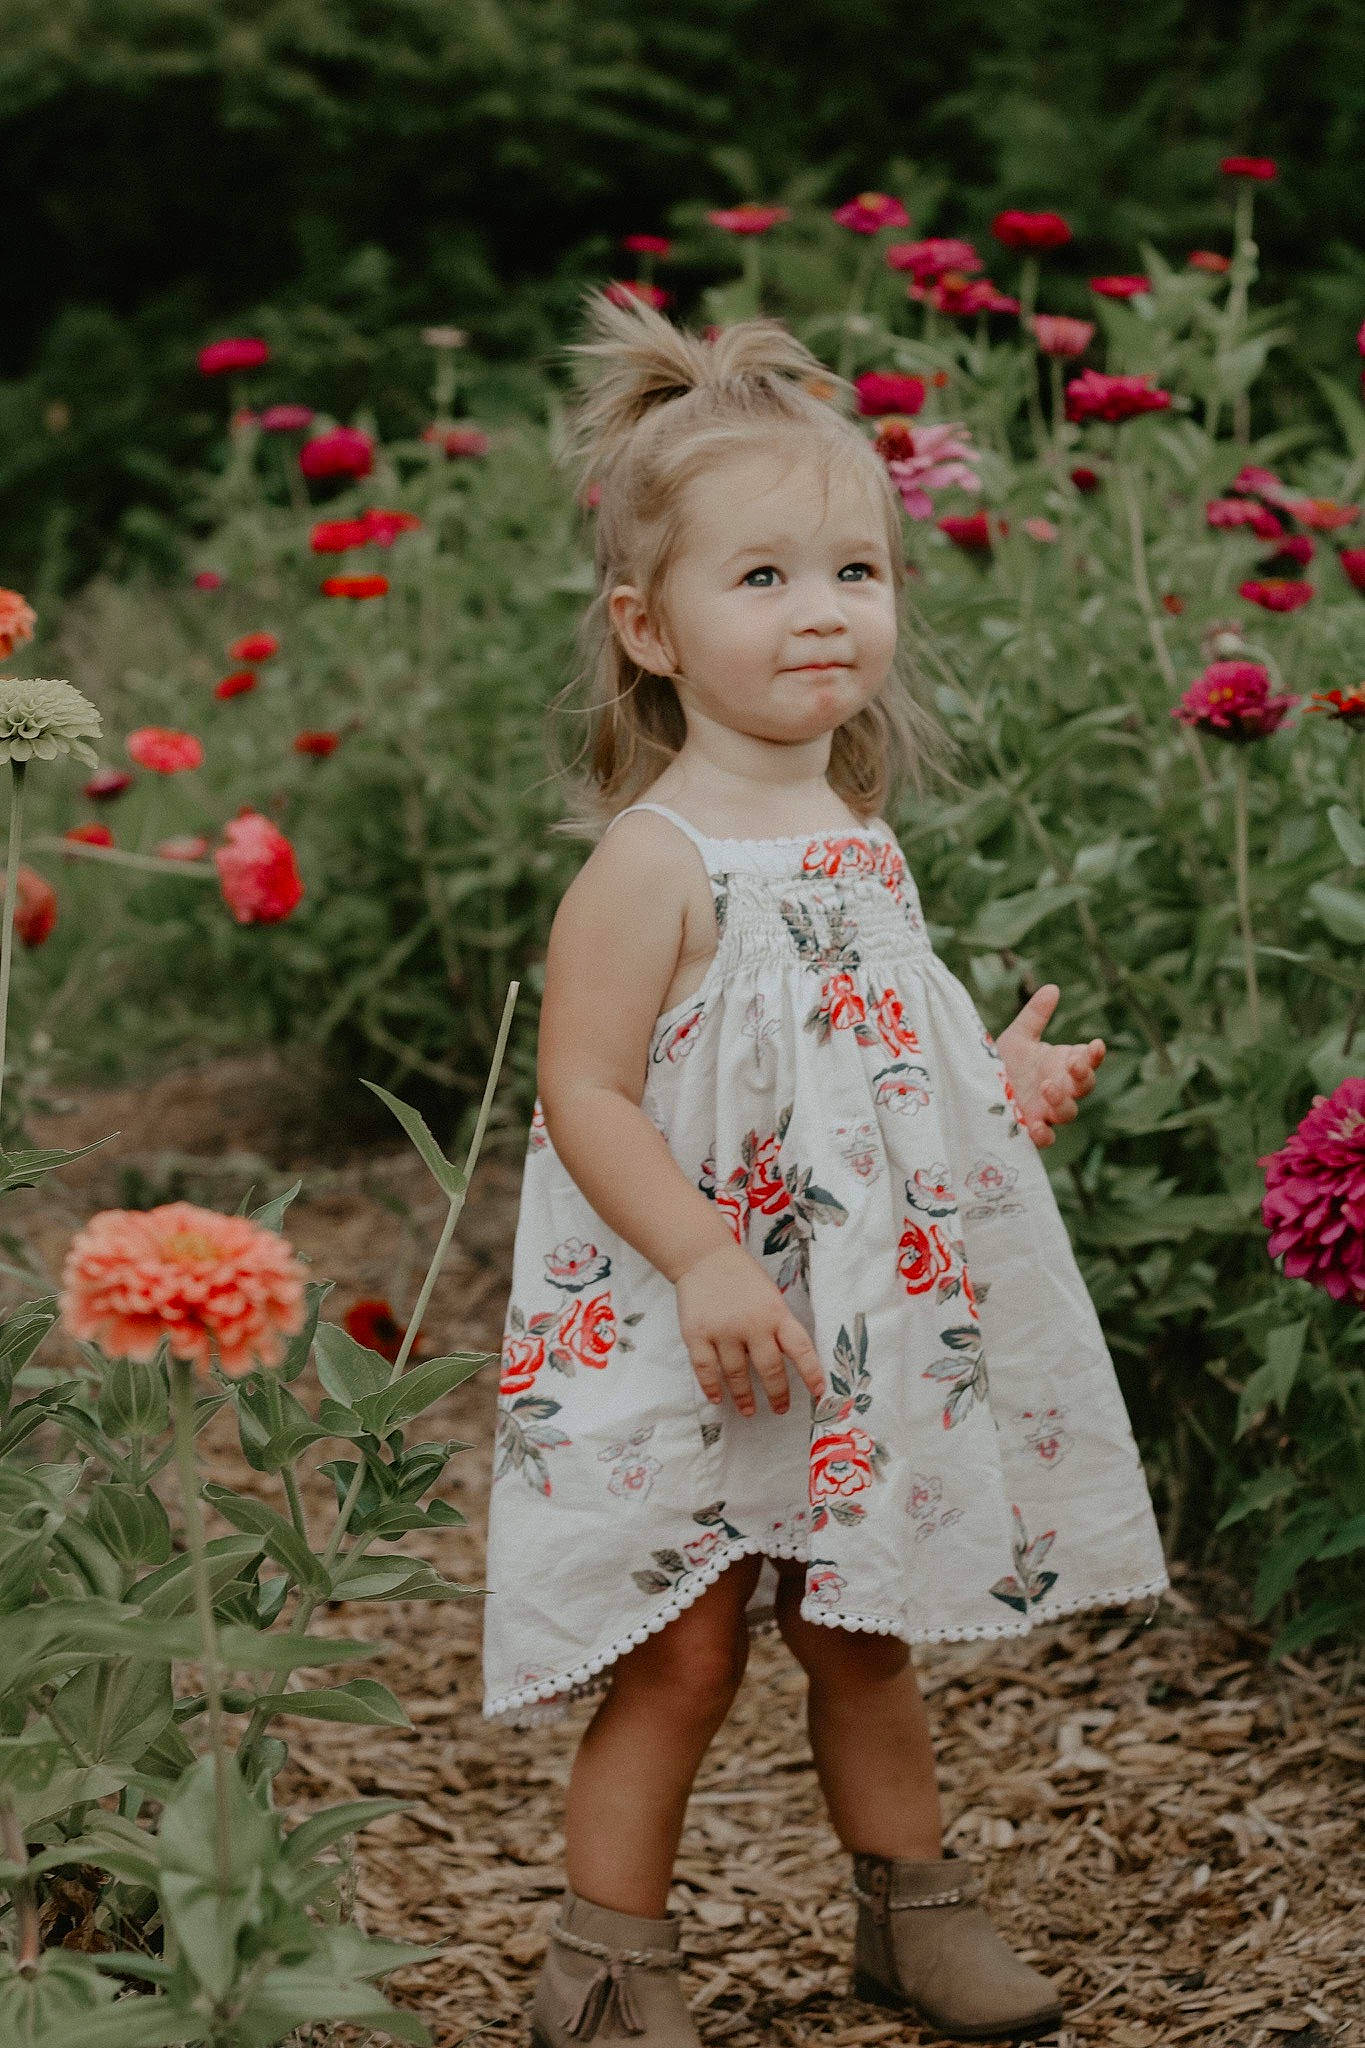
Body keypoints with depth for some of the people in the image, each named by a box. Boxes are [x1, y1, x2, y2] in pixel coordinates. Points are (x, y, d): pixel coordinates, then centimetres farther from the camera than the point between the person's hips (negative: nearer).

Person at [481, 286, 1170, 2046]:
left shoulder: (860, 844, 8)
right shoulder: (653, 861, -17)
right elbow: (583, 1092, -20)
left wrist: (1002, 1084, 6)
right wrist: (706, 1262, -27)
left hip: (860, 1332, 7)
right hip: (688, 1355, -7)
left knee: (862, 1635, 20)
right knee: (683, 1657, 1)